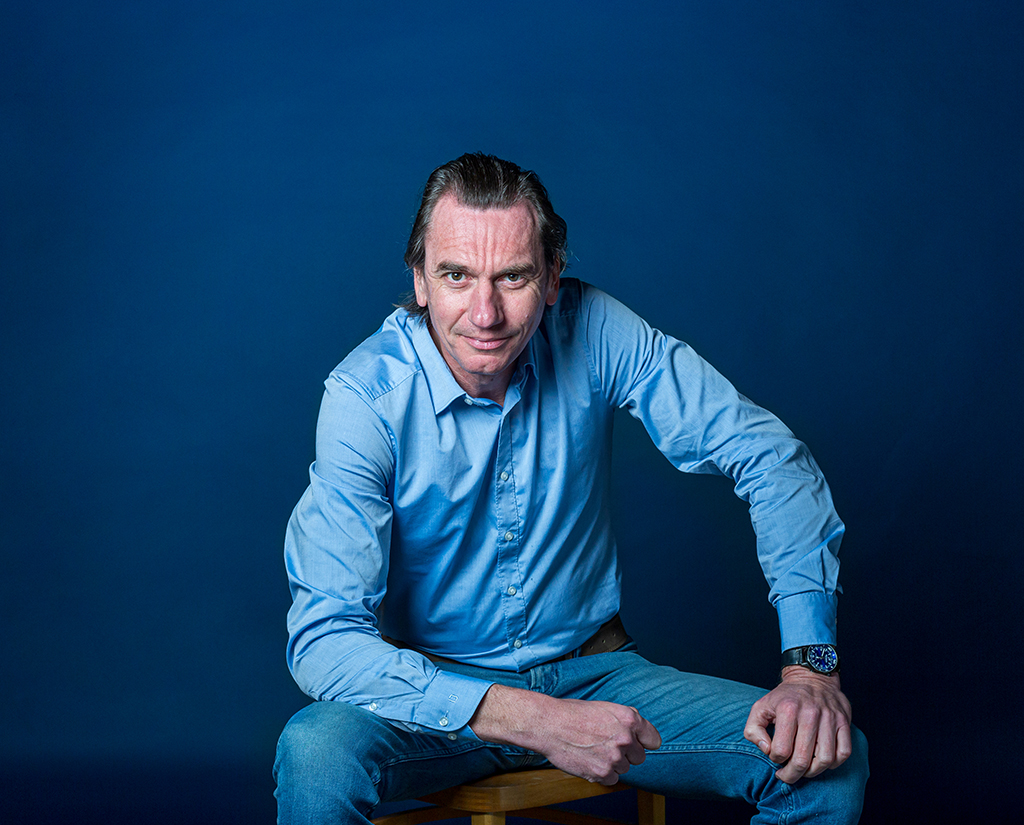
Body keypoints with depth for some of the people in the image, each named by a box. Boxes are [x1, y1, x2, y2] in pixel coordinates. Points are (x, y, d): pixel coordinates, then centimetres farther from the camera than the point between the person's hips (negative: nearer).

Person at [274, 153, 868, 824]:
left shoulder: (591, 331, -12)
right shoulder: (367, 396, -20)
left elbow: (768, 456, -8)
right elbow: (323, 640, -27)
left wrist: (812, 666, -19)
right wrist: (533, 721, -38)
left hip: (594, 670, 2)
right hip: (439, 689, -2)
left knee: (830, 761, -16)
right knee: (315, 753, -34)